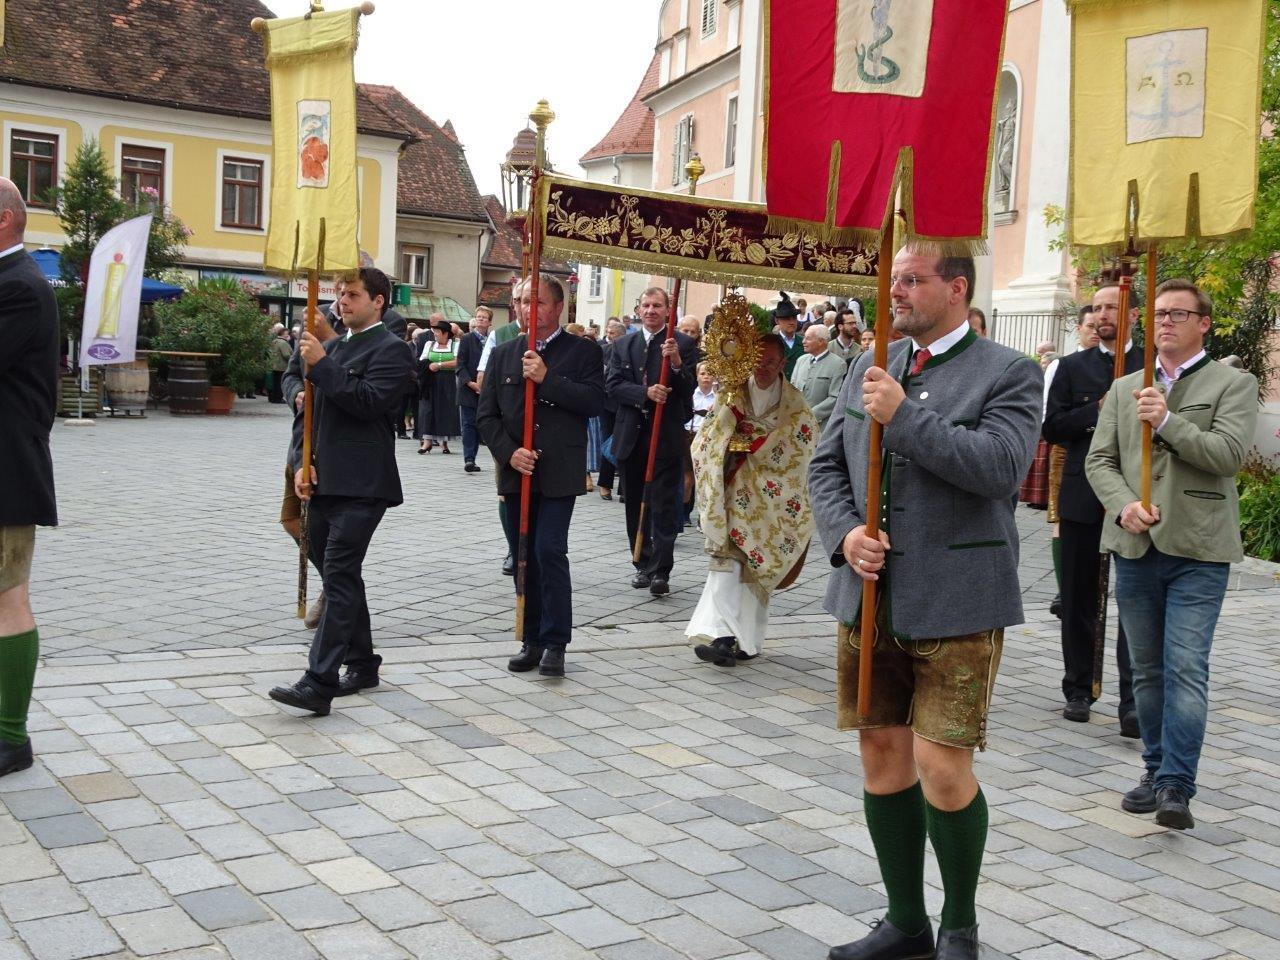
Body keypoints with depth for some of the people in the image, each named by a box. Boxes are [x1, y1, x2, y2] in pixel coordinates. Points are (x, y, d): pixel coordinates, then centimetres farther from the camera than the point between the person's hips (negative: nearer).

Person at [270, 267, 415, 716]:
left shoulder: (391, 350, -5)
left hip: (360, 488, -8)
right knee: (339, 577, 14)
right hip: (323, 483, 9)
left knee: (340, 578, -13)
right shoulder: (332, 347, 18)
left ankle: (319, 684, -16)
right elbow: (311, 409, 19)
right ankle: (362, 664, 27)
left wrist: (322, 365, -17)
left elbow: (369, 401, -19)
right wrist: (302, 462, 6)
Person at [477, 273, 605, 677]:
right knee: (523, 556, 8)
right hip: (516, 473, 4)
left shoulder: (583, 351, 1)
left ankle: (555, 643, 0)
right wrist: (509, 452, -7)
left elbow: (594, 402, -12)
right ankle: (531, 640, 18)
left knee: (550, 551, -11)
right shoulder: (503, 354, 11)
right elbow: (486, 415, 8)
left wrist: (547, 378, -17)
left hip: (559, 473, -4)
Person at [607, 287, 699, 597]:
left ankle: (660, 571, -3)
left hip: (667, 436, -4)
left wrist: (676, 363, -26)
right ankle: (643, 565, 24)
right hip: (631, 435, 4)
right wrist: (645, 393, -16)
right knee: (635, 505, 13)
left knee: (664, 507, -5)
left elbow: (688, 390, -9)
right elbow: (613, 385, -1)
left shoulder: (684, 344, -2)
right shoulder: (623, 345, 9)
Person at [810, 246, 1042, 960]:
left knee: (943, 770, -6)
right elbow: (827, 465, 14)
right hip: (870, 597, 6)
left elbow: (1002, 466, -19)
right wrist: (844, 533, -5)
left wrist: (902, 414, -20)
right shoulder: (870, 368, 12)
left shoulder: (1009, 373, -4)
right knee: (884, 756, 11)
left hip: (954, 605, -5)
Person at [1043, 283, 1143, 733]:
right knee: (1078, 600, 10)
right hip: (1082, 498, 2)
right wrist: (1097, 411, -12)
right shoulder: (1073, 367, 8)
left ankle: (1133, 701, 0)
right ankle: (1078, 691, 21)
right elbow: (1052, 427, 0)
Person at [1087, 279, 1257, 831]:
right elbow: (1100, 460, 8)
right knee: (1147, 670, 11)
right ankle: (1156, 770, 22)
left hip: (1197, 550, -4)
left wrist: (1168, 421, -20)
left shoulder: (1233, 385, 3)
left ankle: (1176, 787, -8)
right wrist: (1124, 505, -9)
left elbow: (1230, 453, -11)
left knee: (1186, 669, -10)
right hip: (1135, 546, 4)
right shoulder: (1124, 388, 15)